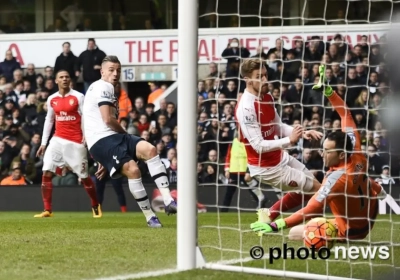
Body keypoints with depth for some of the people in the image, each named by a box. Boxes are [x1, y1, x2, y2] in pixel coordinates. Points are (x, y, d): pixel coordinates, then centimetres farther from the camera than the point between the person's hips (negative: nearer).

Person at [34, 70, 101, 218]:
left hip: (76, 141, -4)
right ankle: (47, 210, -8)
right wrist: (43, 143, 13)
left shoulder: (78, 97, -6)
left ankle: (96, 206, 26)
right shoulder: (51, 99, 8)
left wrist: (87, 137, -15)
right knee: (46, 172, -11)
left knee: (84, 176, 4)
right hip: (58, 139, 4)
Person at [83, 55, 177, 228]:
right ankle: (150, 217, -15)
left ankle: (168, 201, -24)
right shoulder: (103, 87, -4)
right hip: (102, 140, -9)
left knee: (150, 149, -15)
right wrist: (125, 133, 4)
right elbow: (108, 119, -16)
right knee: (132, 169, -25)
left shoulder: (107, 89, 29)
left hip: (113, 137, 9)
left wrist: (103, 162, 30)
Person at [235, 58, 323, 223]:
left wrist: (302, 133, -8)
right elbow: (259, 146, -28)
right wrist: (289, 140, -34)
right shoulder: (246, 108, -27)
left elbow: (279, 127, 8)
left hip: (280, 158, 9)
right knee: (317, 190, -2)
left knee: (308, 186, 26)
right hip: (267, 167, -9)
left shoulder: (267, 97, 0)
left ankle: (269, 215, 33)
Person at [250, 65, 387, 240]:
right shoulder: (357, 155, -16)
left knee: (294, 233, -10)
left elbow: (313, 209, -39)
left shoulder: (336, 178, -34)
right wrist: (327, 90, -5)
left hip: (350, 231, -8)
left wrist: (277, 225, -43)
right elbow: (346, 115, -6)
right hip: (369, 220, 8)